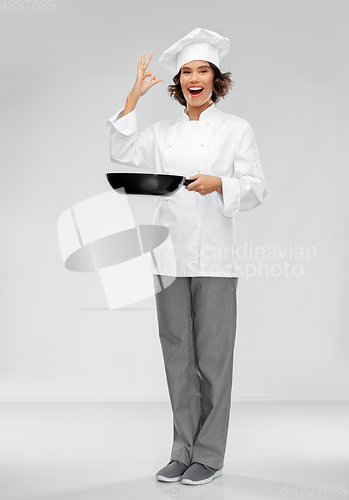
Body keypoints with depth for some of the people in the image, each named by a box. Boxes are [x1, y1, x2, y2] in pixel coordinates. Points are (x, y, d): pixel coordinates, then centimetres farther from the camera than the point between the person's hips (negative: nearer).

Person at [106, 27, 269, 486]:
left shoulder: (236, 129, 6)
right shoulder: (163, 133, 15)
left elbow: (256, 189, -1)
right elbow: (121, 154, 2)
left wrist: (219, 184, -20)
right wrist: (134, 96, 1)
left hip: (215, 258, -3)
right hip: (170, 256, 3)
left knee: (213, 357, -1)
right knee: (177, 355, 7)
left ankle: (209, 455, 11)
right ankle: (183, 451, 18)